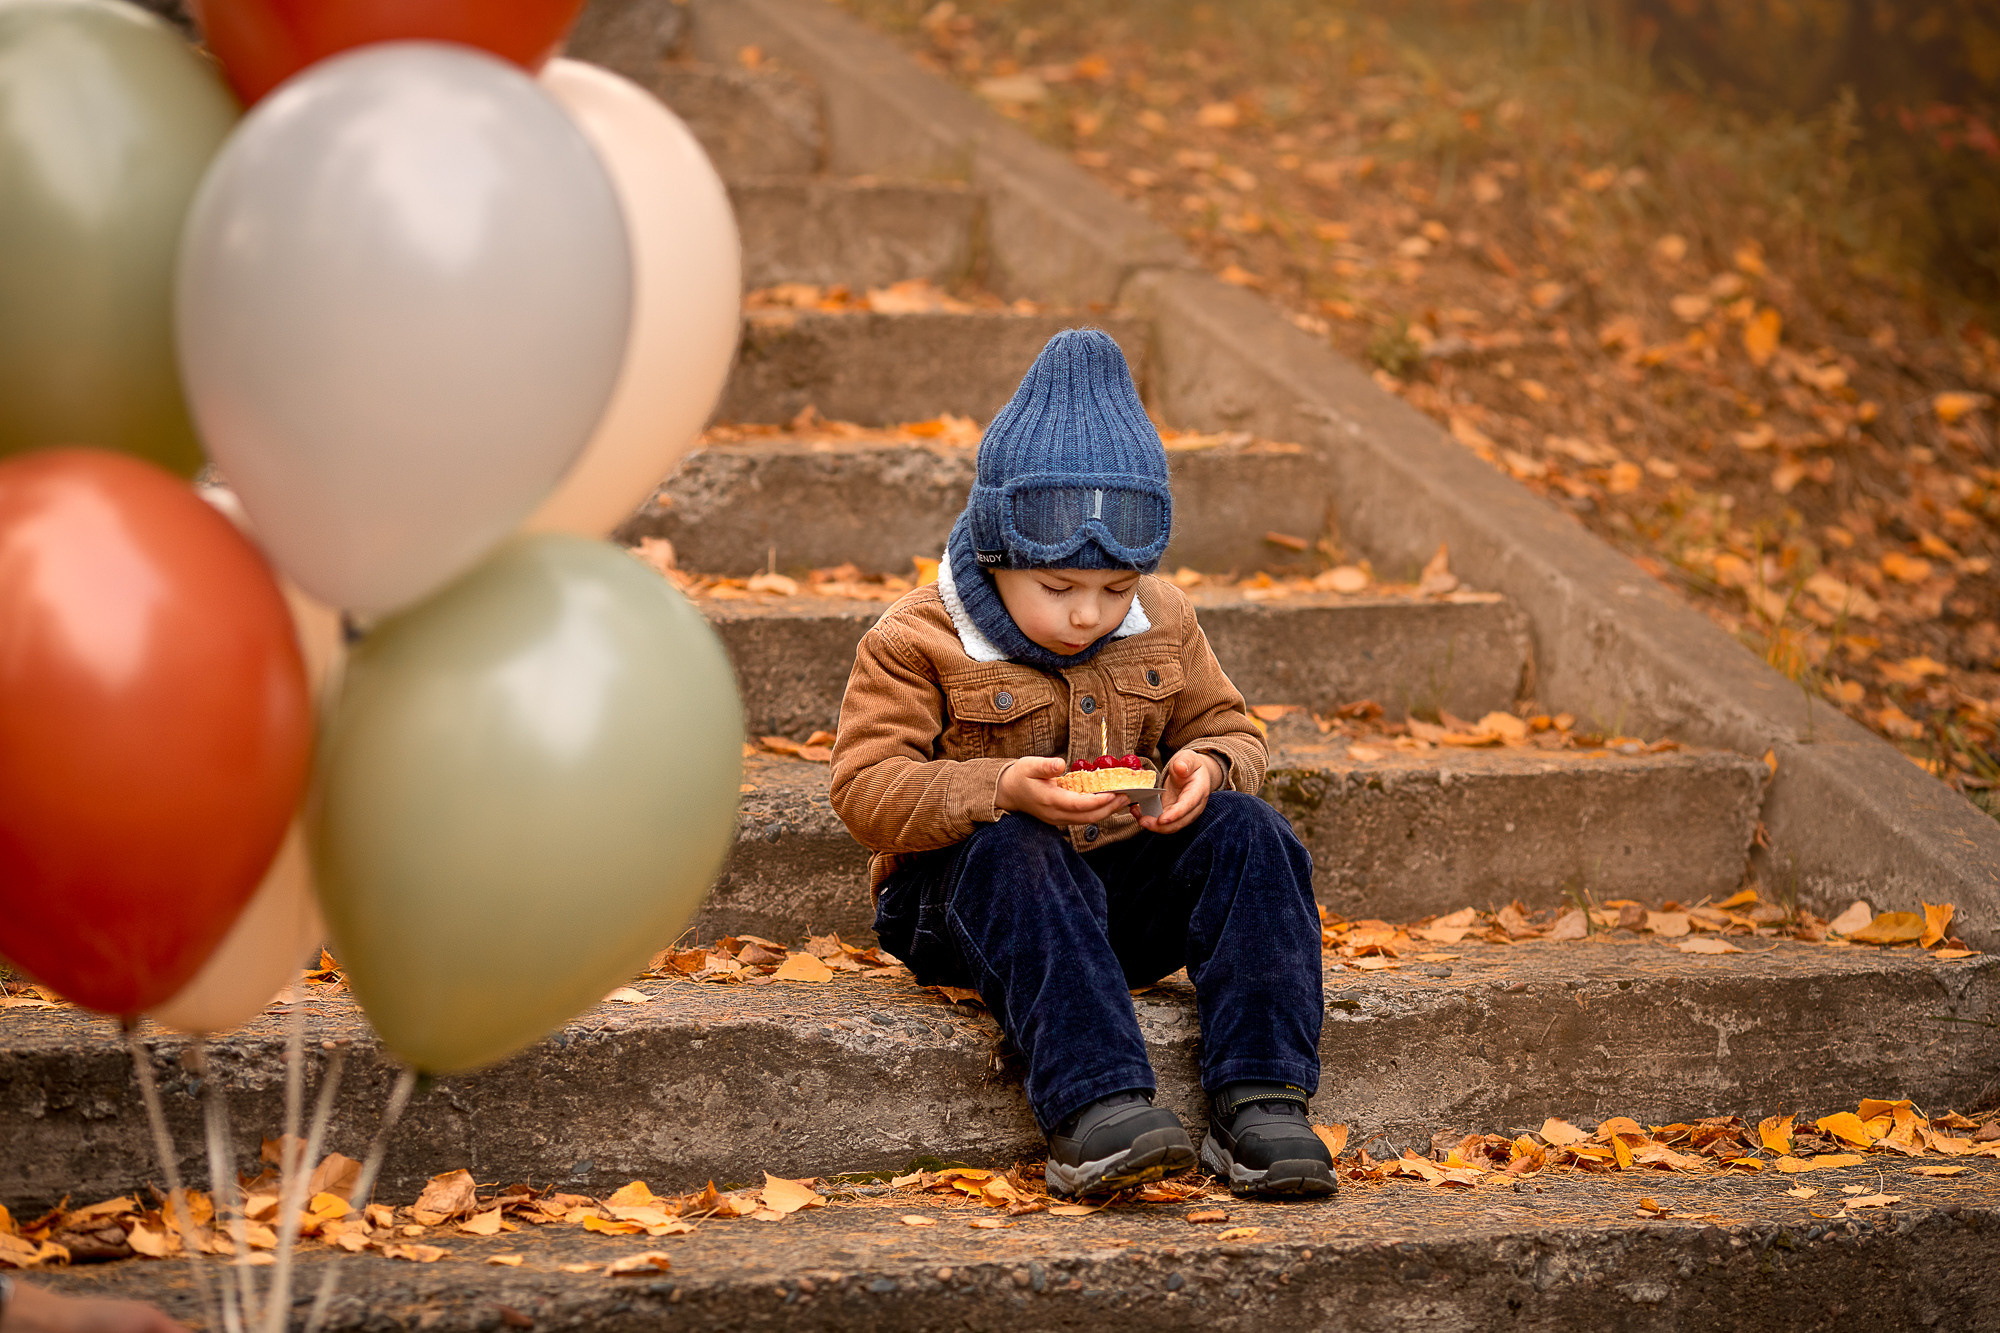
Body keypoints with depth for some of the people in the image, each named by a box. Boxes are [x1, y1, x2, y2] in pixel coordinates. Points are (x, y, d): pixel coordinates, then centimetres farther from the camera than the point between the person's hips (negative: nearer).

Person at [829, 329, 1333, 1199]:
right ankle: (1093, 1106, -54)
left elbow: (1228, 730, 14)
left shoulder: (1162, 627, 6)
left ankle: (1259, 1101, -32)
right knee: (1014, 856, -39)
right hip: (957, 893, -5)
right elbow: (866, 788, -16)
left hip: (1123, 884, 5)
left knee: (1247, 833, -20)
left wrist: (1210, 766, -13)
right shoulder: (915, 644, -10)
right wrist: (1002, 790, -32)